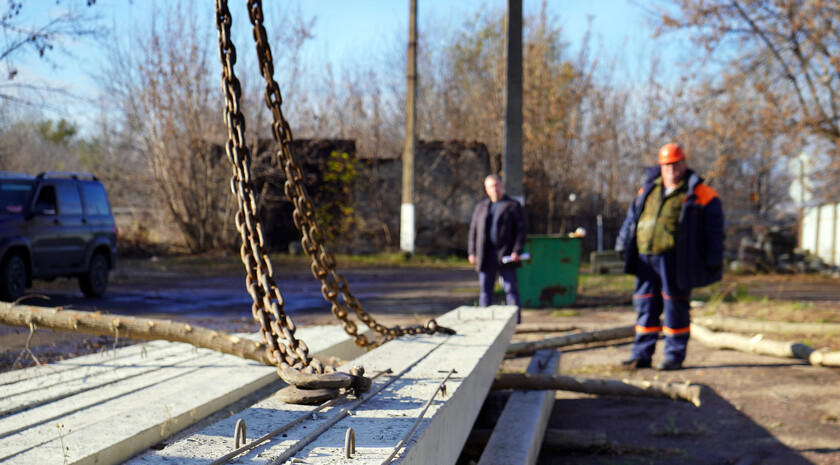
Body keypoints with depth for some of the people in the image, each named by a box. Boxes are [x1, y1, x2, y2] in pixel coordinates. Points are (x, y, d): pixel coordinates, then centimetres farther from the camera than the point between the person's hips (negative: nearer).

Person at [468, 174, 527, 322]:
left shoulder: (513, 206, 4)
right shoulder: (480, 207, 17)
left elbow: (521, 230, -1)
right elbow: (473, 231, 16)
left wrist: (517, 251, -11)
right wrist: (472, 252, 6)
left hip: (506, 255, -4)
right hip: (485, 255, 4)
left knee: (510, 289, -3)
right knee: (485, 290, 5)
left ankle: (515, 321, -1)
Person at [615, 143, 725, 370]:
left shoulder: (699, 193, 0)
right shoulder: (648, 189, 15)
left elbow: (714, 228, 0)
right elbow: (633, 217, 23)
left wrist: (714, 259, -5)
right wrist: (622, 246, 19)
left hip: (675, 260, -5)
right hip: (646, 258, 5)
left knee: (675, 307, 0)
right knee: (645, 307, 7)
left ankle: (675, 355, 10)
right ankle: (642, 354, 14)